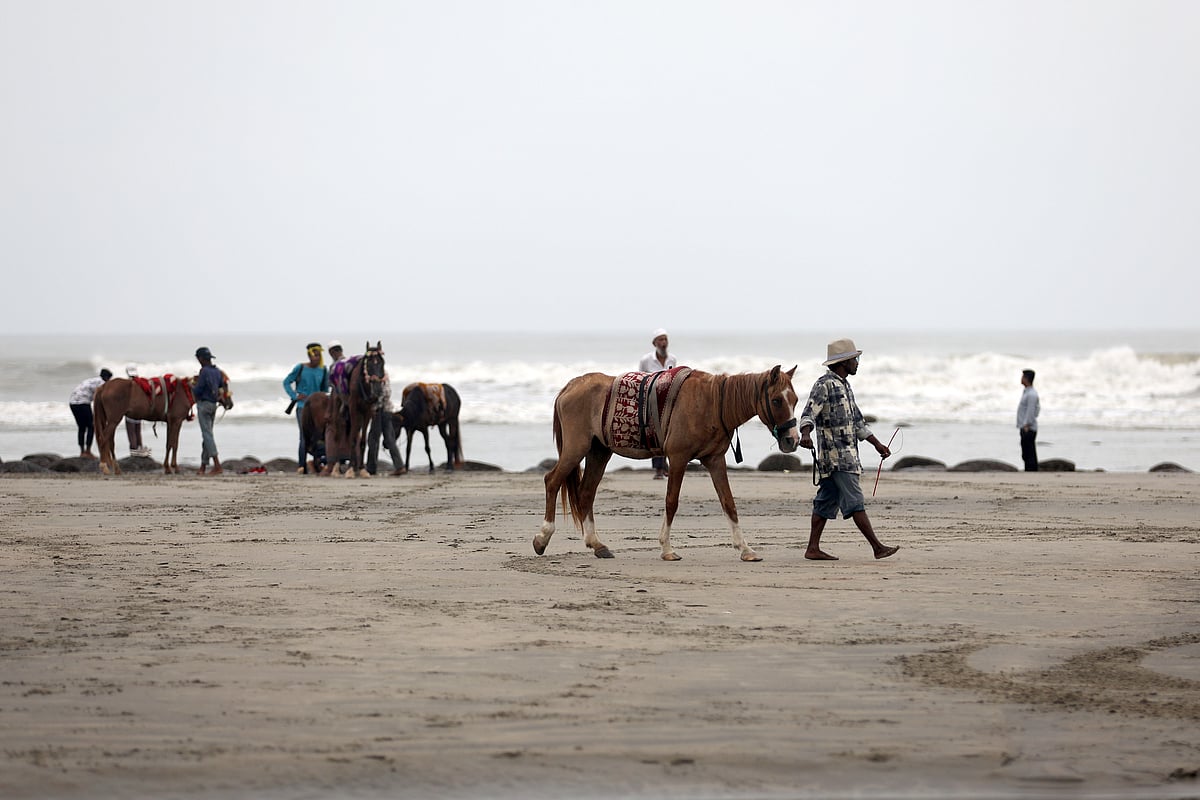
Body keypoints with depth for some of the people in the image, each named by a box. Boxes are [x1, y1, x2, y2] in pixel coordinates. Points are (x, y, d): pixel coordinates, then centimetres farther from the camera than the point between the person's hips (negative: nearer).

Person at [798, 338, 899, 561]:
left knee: (826, 502, 9)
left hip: (847, 454, 10)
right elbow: (809, 413, -23)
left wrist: (877, 444, 28)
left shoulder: (844, 386, 19)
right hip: (836, 456, -10)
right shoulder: (824, 385, -11)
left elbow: (857, 421, 27)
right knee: (854, 501, -10)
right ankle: (878, 547, -12)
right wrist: (805, 434, -42)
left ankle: (813, 549, 10)